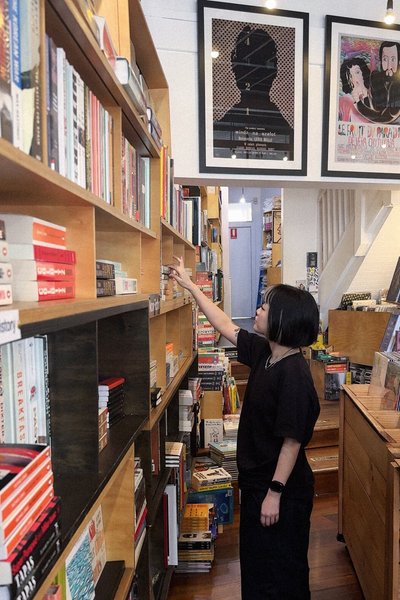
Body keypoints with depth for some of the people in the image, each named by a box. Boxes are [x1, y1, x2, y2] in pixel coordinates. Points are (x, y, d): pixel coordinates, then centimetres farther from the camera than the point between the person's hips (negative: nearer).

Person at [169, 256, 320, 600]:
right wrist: (189, 285, 12)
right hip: (257, 479, 9)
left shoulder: (293, 372, -27)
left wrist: (275, 493, -19)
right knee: (256, 562, 25)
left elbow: (292, 439, -24)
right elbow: (225, 325, 8)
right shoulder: (264, 353, -2)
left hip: (282, 489, -8)